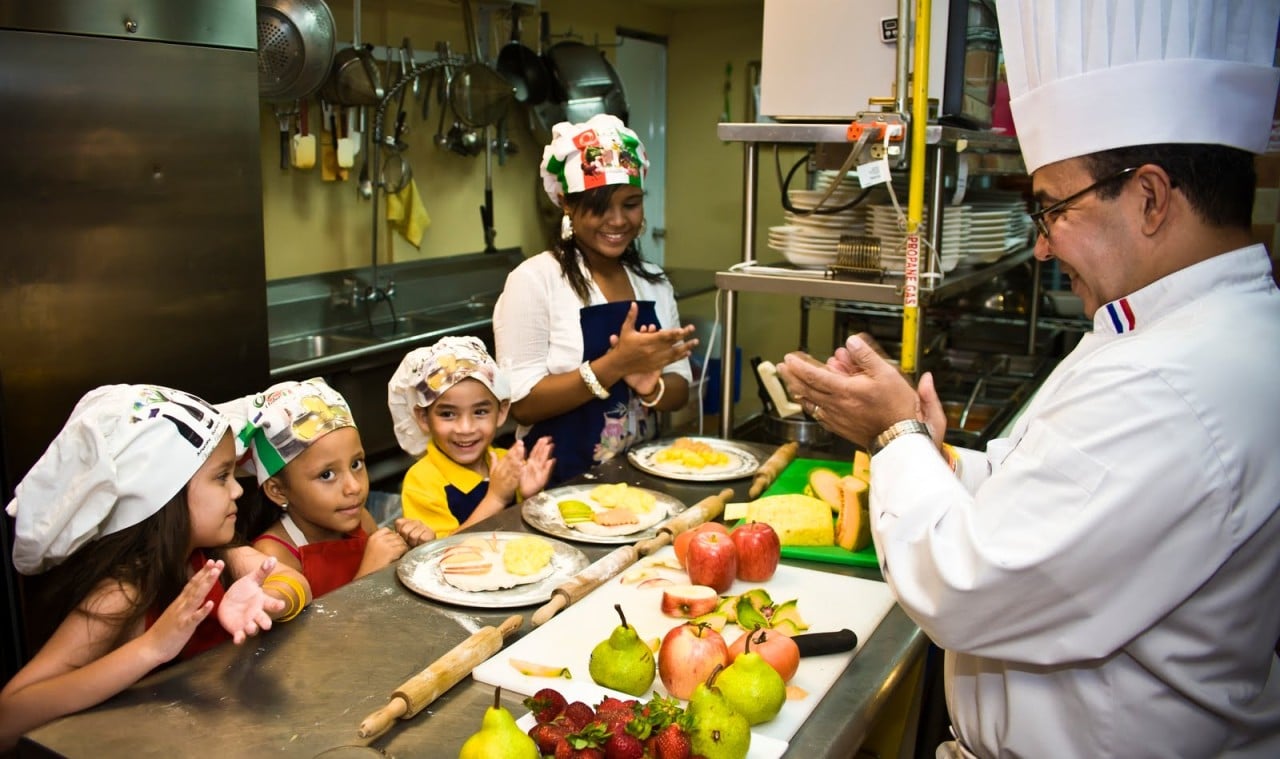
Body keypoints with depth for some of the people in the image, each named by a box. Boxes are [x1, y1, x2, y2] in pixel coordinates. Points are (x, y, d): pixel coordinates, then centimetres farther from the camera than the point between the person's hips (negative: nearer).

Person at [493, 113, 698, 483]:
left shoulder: (654, 281, 8)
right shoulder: (534, 280, -7)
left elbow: (679, 390, 10)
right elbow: (521, 403, -12)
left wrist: (650, 386, -11)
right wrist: (614, 365, -21)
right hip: (562, 482, -3)